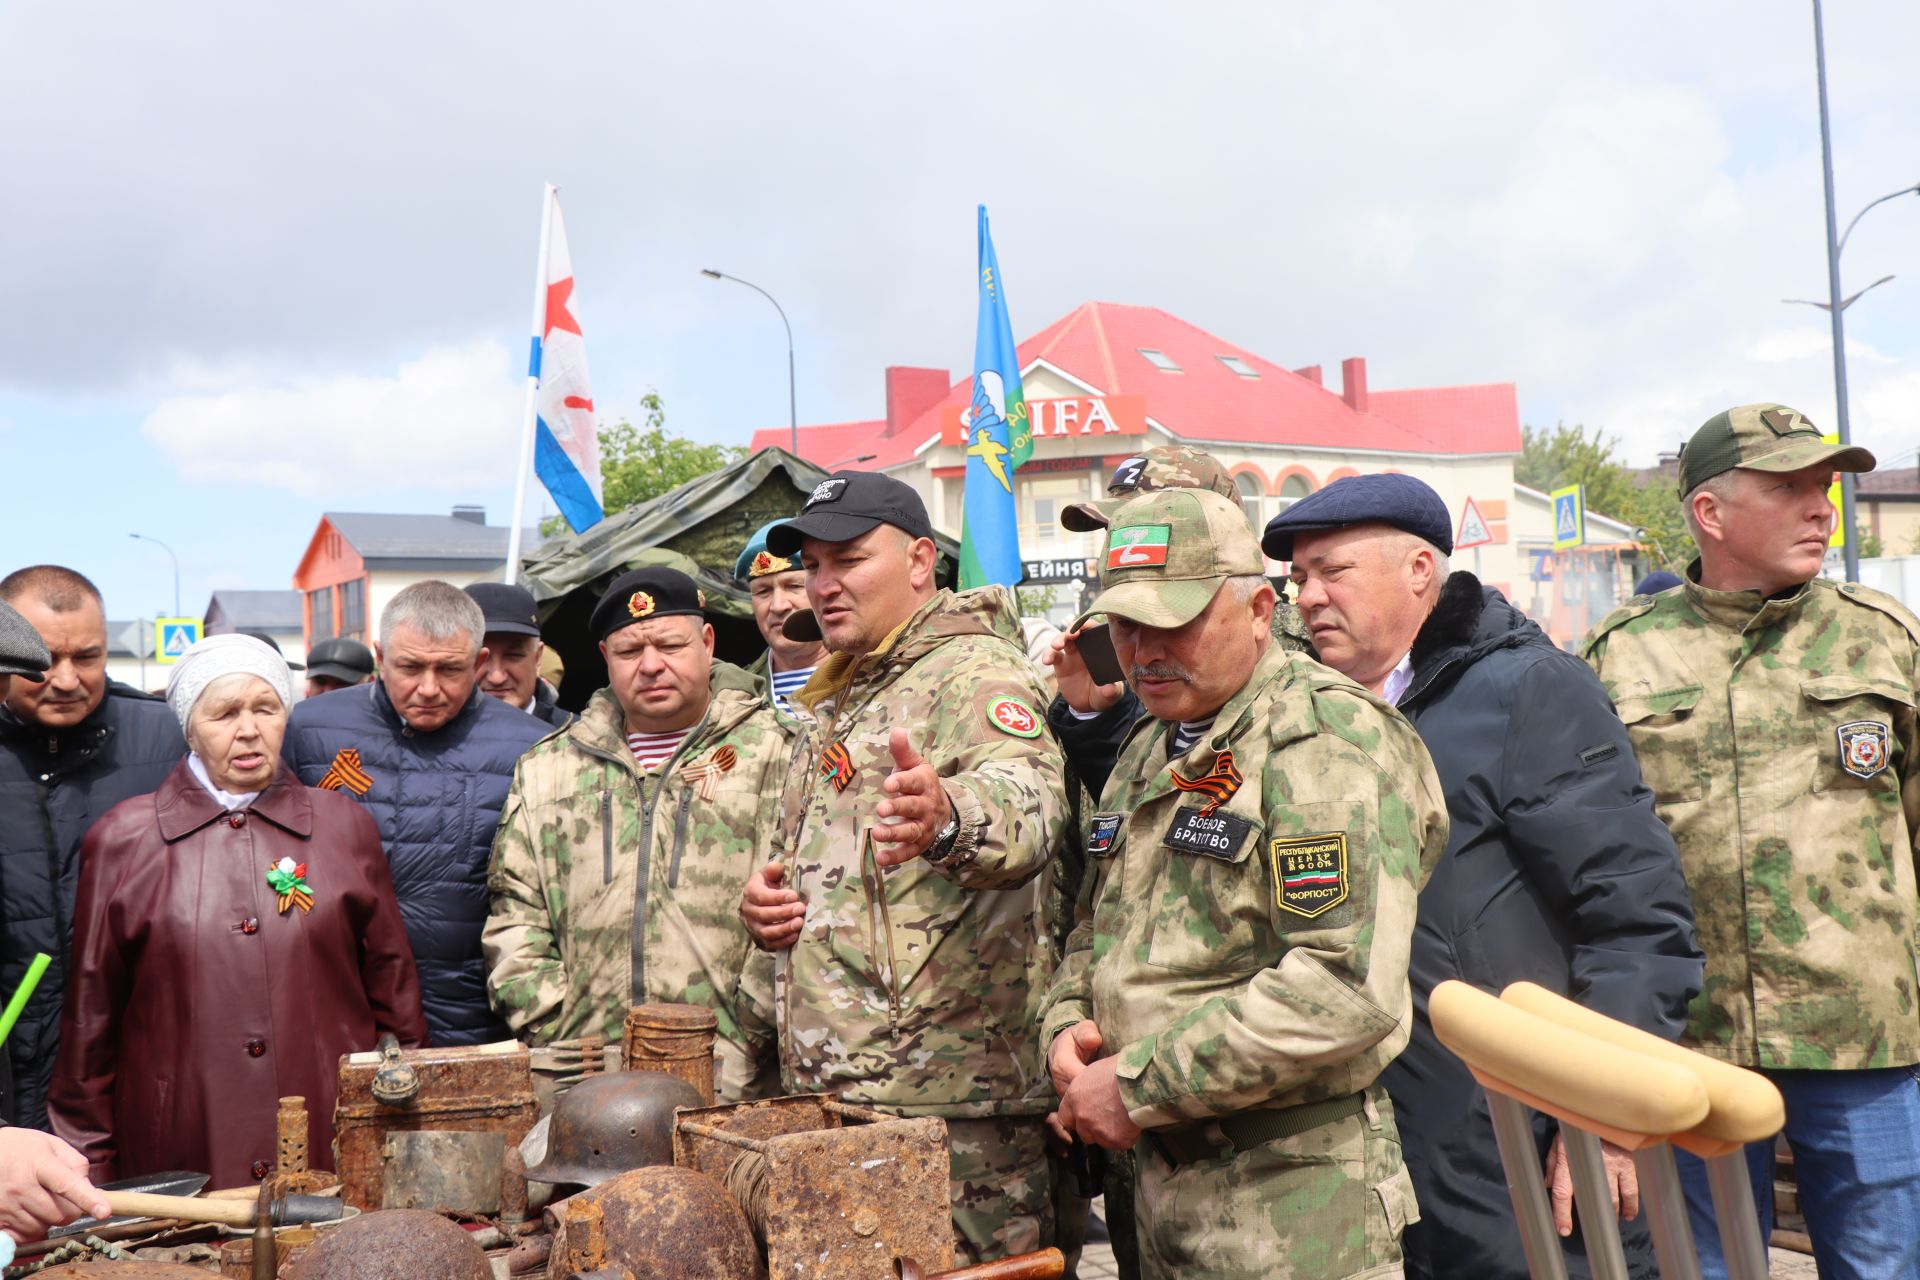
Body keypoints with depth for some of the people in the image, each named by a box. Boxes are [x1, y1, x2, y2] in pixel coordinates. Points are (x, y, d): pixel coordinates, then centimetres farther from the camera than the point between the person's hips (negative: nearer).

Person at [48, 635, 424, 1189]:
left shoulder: (344, 825, 7)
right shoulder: (123, 837, 4)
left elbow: (393, 990, 10)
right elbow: (91, 1013, 7)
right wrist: (88, 1168, 8)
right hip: (181, 1159, -1)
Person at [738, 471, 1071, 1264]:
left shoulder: (974, 670, -9)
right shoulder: (836, 704, 20)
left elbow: (1028, 801, -31)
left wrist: (947, 818, -54)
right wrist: (768, 902, 8)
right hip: (827, 1095, 9)